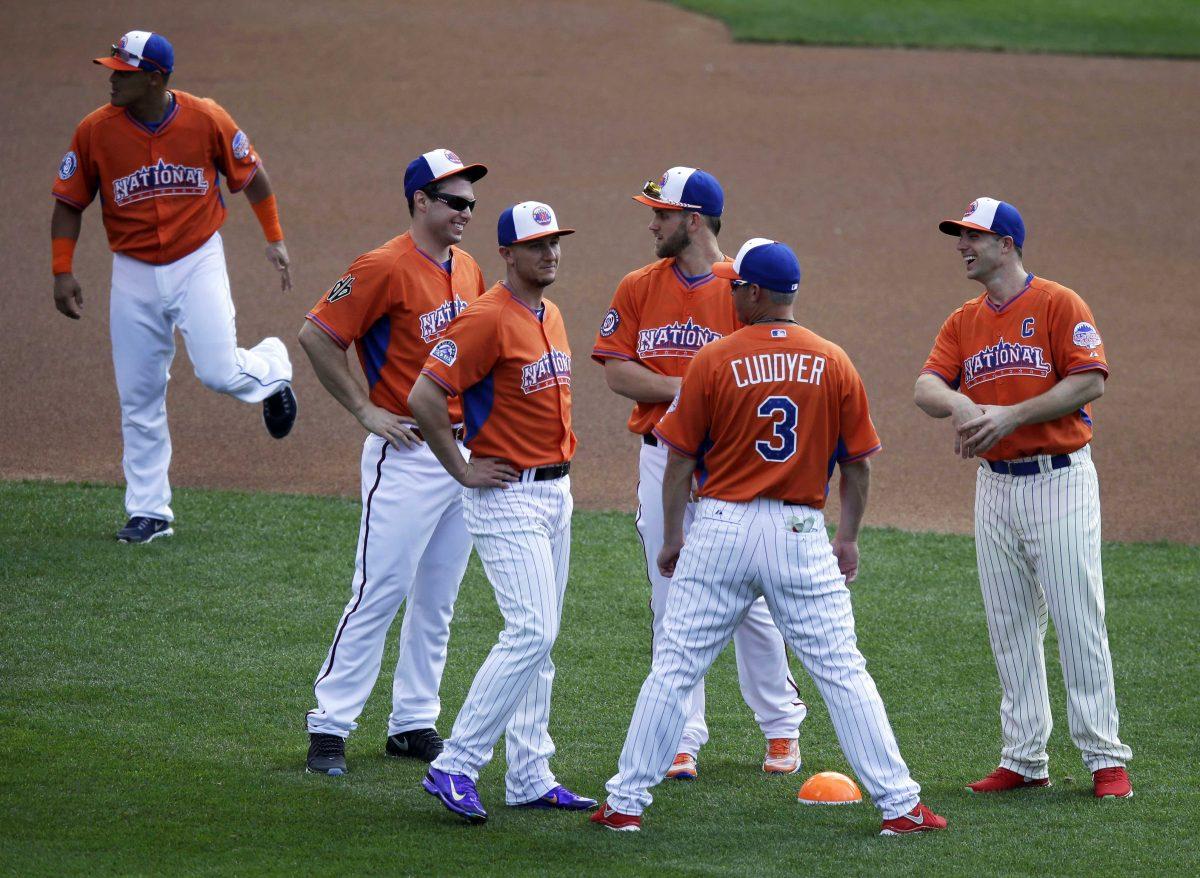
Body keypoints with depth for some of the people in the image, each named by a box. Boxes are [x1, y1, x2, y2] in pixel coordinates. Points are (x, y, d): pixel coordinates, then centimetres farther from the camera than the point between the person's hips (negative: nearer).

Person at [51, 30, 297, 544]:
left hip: (197, 262, -2)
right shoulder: (95, 131, -9)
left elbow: (250, 174, 3)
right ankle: (148, 513, 14)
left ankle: (270, 368, 20)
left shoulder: (206, 120, -12)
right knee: (138, 400, 3)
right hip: (134, 276, 2)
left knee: (219, 373, -16)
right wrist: (62, 271, -5)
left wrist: (274, 239, 4)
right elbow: (69, 203, 1)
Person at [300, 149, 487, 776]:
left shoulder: (468, 270, 12)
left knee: (438, 600, 11)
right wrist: (364, 411, -12)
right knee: (379, 593, -9)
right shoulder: (385, 268, -12)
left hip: (465, 452, 8)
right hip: (408, 456, -8)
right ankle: (329, 726, -5)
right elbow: (316, 335, -14)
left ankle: (414, 724, 18)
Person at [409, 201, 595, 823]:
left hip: (555, 489, 9)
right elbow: (424, 397, -21)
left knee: (538, 638, 11)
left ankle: (529, 778, 16)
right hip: (507, 495, -9)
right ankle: (454, 767, -13)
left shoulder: (551, 316, 13)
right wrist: (463, 471, -15)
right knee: (531, 632, -17)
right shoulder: (488, 318, -16)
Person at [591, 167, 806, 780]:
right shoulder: (639, 288, 7)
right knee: (671, 605, 4)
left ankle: (781, 727, 16)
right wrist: (685, 389, -12)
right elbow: (617, 371, 1)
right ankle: (683, 740, 9)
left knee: (750, 602, 0)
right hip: (661, 463, 3)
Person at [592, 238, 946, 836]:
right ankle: (899, 804, 2)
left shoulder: (714, 361, -5)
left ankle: (626, 803, 8)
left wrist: (672, 538, 10)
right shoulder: (833, 363, 0)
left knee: (674, 668, 6)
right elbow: (857, 464, 6)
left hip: (721, 528, -1)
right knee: (842, 672, 4)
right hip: (802, 535, 1)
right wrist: (848, 536, 18)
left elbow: (681, 459, -1)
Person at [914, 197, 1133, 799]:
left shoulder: (1059, 305, -5)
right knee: (1009, 628, 7)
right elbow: (925, 387, 0)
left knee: (1078, 620, -7)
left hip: (1060, 482, -6)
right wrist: (960, 403, -23)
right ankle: (1024, 759, 13)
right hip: (994, 485, 6)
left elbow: (1090, 382, -15)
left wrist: (1011, 415, -20)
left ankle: (1105, 759, -3)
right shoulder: (963, 322, 12)